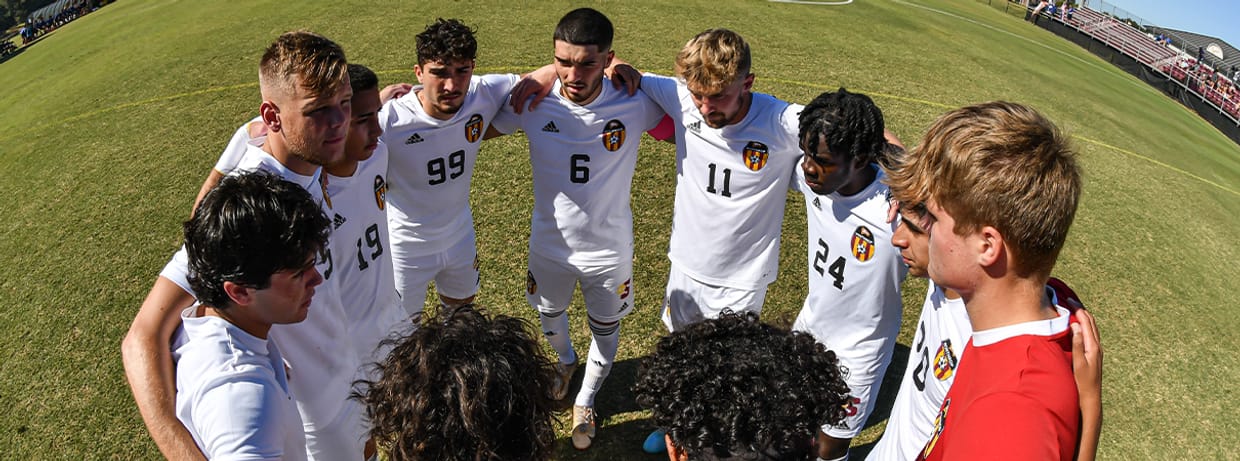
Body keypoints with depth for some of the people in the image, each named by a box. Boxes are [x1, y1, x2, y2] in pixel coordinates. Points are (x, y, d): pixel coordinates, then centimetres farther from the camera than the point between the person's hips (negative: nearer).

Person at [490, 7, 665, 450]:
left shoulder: (634, 103, -22)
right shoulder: (532, 101, -20)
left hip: (609, 250, -1)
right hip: (549, 244, 2)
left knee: (605, 331, 19)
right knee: (549, 315, 28)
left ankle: (585, 403, 48)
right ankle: (566, 360, 64)